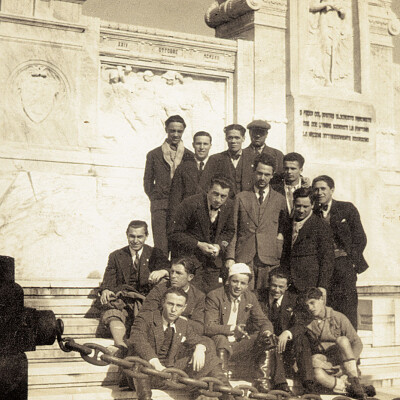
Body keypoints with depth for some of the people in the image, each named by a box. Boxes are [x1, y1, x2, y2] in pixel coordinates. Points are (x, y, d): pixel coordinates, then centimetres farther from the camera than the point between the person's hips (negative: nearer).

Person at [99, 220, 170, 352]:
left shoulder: (155, 254, 19)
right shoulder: (116, 256, 22)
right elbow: (108, 281, 12)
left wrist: (162, 272, -21)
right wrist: (105, 291, -13)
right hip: (123, 300, 1)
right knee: (113, 312, -36)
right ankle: (121, 345, -58)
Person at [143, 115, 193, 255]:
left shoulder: (190, 156, 11)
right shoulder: (154, 155, 10)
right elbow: (148, 181, 14)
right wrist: (156, 199, 4)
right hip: (161, 208, -1)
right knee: (161, 249, -7)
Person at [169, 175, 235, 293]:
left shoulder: (229, 206, -4)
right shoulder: (190, 204, -19)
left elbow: (229, 231, 13)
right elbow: (174, 233, -13)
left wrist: (219, 246, -7)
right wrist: (198, 245, -20)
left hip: (213, 257, 5)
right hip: (188, 255, -5)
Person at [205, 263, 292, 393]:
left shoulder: (251, 298, 7)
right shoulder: (214, 296, -8)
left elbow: (263, 321, 2)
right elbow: (209, 327, -17)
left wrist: (267, 331, -22)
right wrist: (232, 329, -30)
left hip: (242, 346, 5)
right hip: (221, 344, -4)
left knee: (267, 340, -15)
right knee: (220, 338, -36)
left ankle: (262, 378, -10)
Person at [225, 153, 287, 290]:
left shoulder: (279, 199, 11)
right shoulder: (241, 198, 11)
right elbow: (233, 229, 7)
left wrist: (282, 235, 4)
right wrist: (230, 257, -1)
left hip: (269, 260, 0)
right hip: (243, 258, 0)